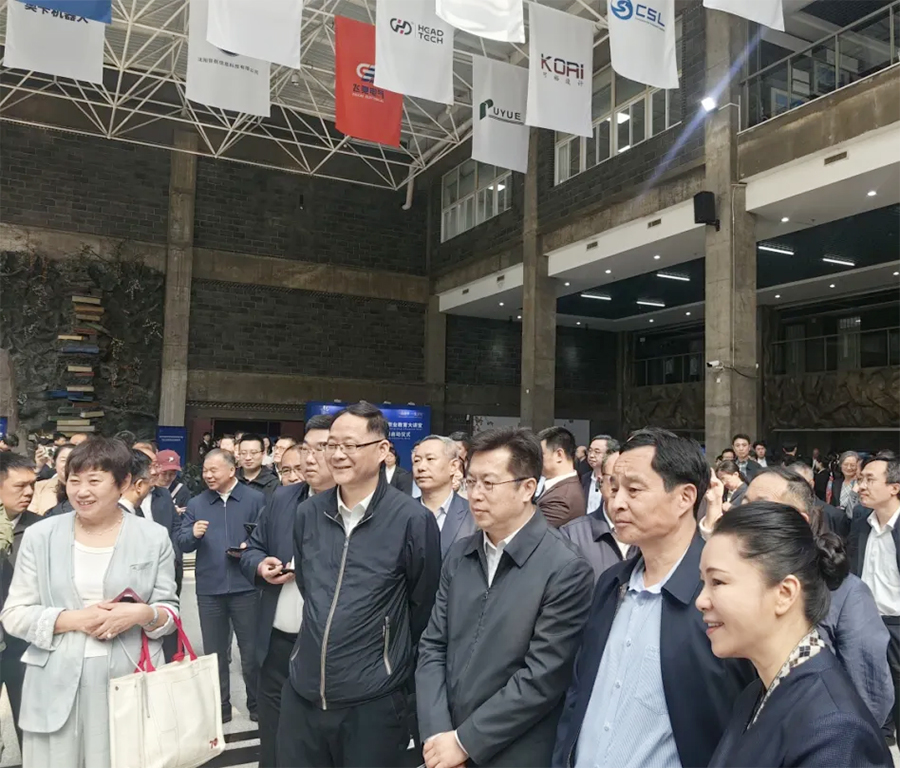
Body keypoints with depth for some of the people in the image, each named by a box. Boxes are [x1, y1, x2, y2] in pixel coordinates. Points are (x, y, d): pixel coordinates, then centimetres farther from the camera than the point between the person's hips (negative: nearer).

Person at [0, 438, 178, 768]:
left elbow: (170, 610, 4)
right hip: (57, 686, 1)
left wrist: (143, 614, -18)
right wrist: (75, 619, -13)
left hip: (130, 683, 0)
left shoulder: (154, 538, -1)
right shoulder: (40, 535, 1)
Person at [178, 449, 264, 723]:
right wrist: (193, 534, -19)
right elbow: (182, 543, 2)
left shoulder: (255, 499, -1)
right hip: (208, 588, 3)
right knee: (214, 652, 14)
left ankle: (257, 705, 22)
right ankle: (219, 706, 28)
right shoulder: (196, 503, 9)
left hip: (245, 586, -3)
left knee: (251, 650, 7)